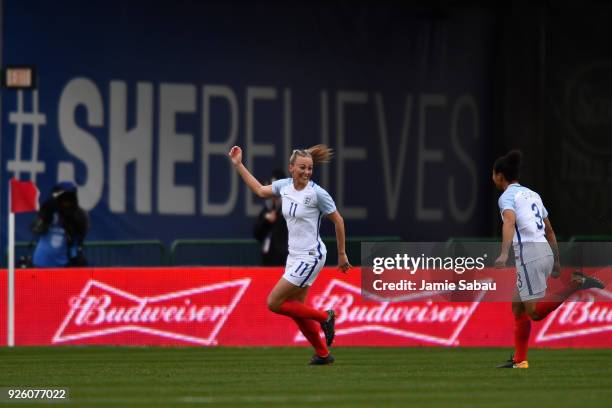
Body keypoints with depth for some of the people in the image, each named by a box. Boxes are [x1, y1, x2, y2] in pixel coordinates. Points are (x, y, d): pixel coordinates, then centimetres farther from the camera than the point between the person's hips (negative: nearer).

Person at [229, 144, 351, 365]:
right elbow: (260, 190, 22)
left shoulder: (317, 193, -16)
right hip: (294, 256, 7)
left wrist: (342, 254, -1)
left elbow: (338, 220, -6)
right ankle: (323, 354, 21)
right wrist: (238, 165, 20)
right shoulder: (284, 186, 2)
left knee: (274, 303, -9)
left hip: (310, 257, -7)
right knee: (296, 310, 9)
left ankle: (324, 317, 3)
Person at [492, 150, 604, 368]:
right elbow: (549, 231, 25)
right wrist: (556, 261, 31)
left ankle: (576, 284, -23)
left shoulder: (507, 196, -3)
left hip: (529, 252, -8)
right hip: (545, 251, 8)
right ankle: (519, 360, 14)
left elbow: (510, 221, -24)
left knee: (535, 312, -11)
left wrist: (504, 254, -35)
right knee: (517, 306, 15)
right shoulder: (532, 194, 21)